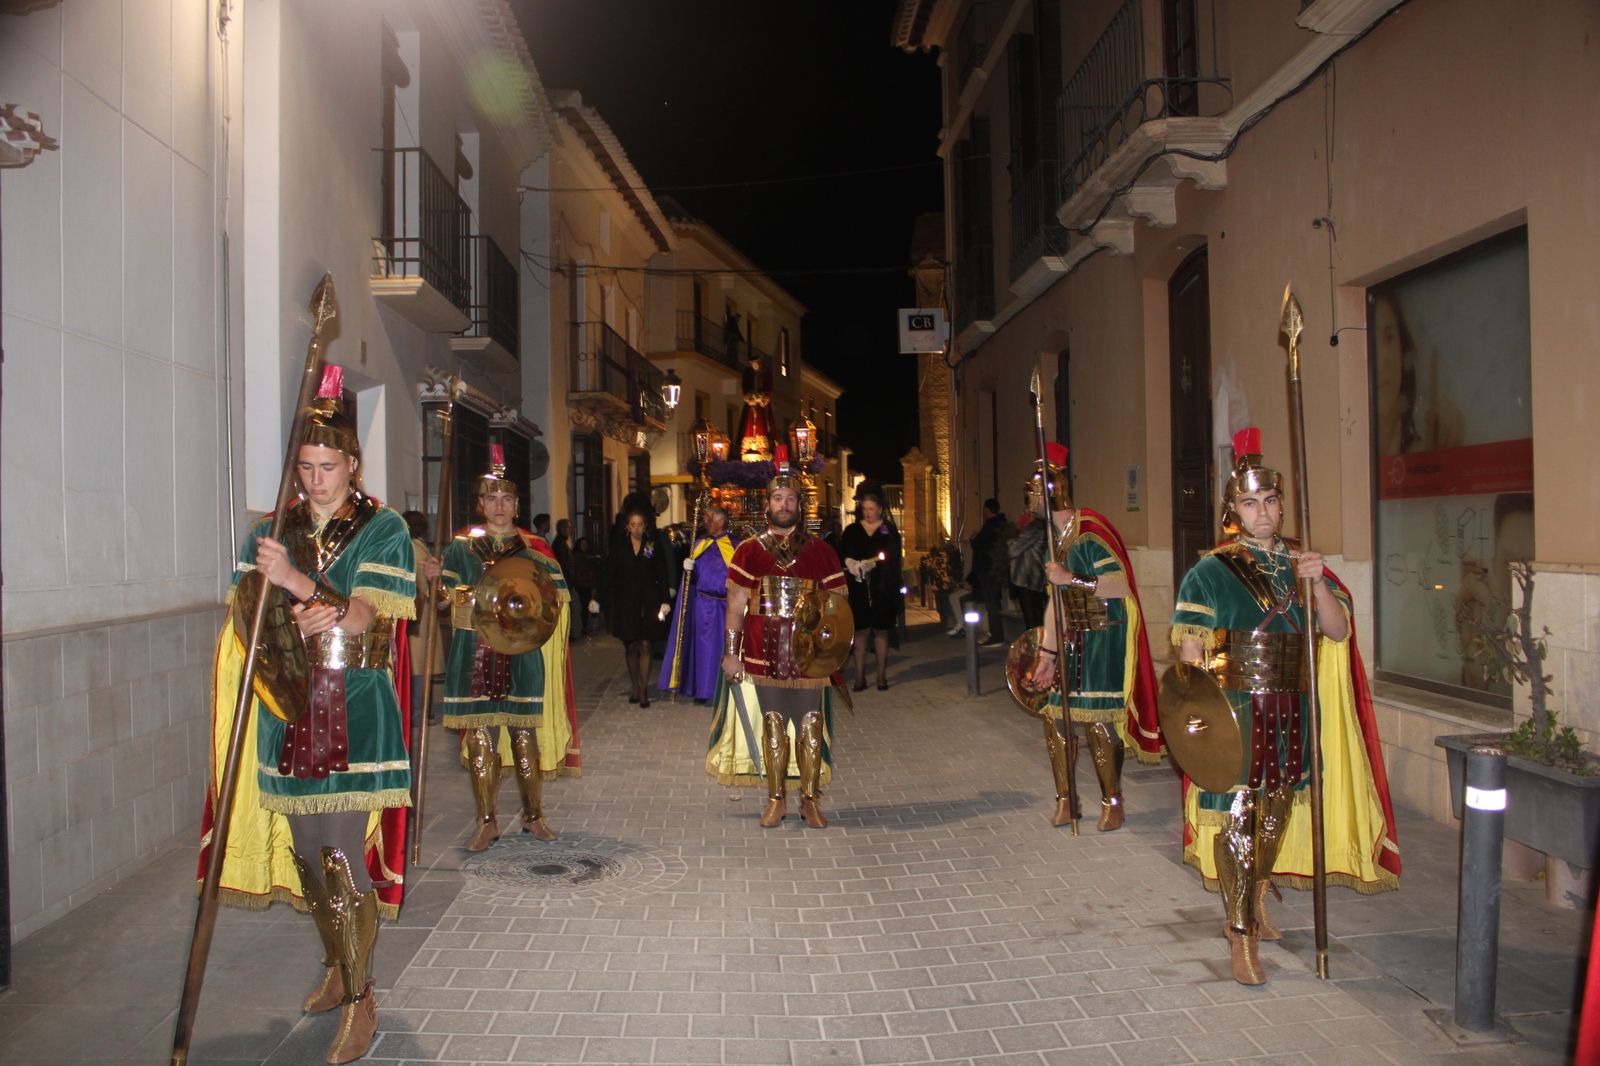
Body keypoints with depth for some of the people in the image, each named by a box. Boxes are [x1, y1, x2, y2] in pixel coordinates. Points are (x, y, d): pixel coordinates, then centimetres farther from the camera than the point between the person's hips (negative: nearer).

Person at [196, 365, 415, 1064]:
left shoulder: (383, 530, -2)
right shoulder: (273, 530, 12)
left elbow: (365, 615, -13)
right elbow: (243, 610, 7)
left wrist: (294, 580, -26)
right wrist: (300, 619, -13)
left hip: (355, 716, -5)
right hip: (287, 713, 5)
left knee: (345, 858, -6)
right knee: (307, 853, 13)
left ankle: (360, 999, 6)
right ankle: (335, 967, 32)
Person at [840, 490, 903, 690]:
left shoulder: (890, 531, 5)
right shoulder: (851, 531, 9)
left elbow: (894, 561, -1)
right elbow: (842, 557, 6)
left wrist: (872, 563, -16)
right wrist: (850, 565, -15)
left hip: (882, 590, -1)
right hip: (858, 589, 1)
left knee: (880, 631, 4)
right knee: (861, 632, 0)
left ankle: (882, 676, 10)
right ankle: (860, 677, 2)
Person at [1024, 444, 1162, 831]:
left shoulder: (1090, 531, -16)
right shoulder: (1051, 537, 10)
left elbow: (1121, 586, -24)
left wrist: (1072, 578, -32)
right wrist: (1047, 653, 9)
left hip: (1103, 640, -8)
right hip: (1071, 639, 8)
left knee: (1097, 720, -6)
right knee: (1055, 718, 8)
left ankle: (1113, 803, 11)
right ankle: (1065, 800, 21)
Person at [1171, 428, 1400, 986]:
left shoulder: (1298, 562, 7)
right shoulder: (1213, 570, -7)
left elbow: (1338, 632, 1)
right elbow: (1191, 651, -7)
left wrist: (1318, 584, -14)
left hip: (1291, 709, 5)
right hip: (1234, 709, -5)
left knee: (1275, 807, 17)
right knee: (1235, 814, -5)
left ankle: (1254, 903, 37)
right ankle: (1242, 938, 3)